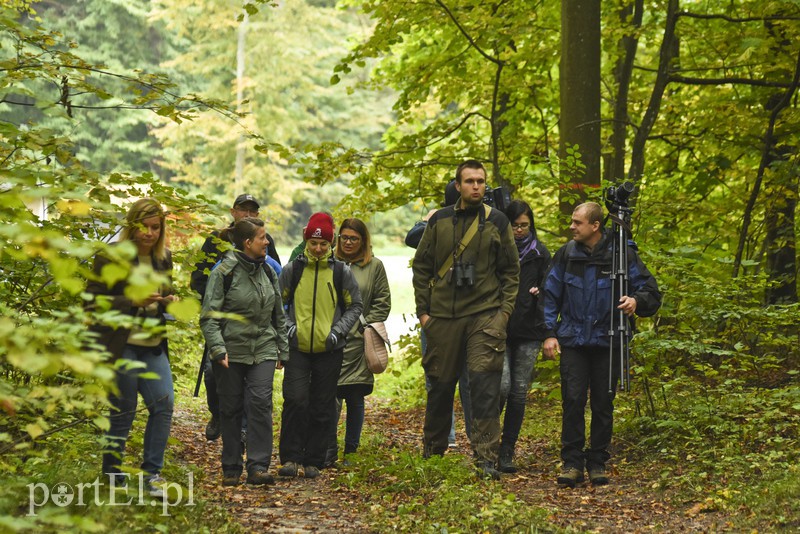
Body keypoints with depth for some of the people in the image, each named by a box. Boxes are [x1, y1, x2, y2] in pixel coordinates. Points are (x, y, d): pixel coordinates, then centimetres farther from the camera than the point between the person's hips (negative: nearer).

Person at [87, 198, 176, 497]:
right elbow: (93, 299, -11)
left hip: (153, 347, 6)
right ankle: (112, 475, 19)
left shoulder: (163, 258, 11)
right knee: (123, 412, 1)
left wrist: (169, 302, 1)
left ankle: (152, 473, 4)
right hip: (121, 346, -5)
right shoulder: (111, 258, -8)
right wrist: (133, 301, -21)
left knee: (164, 404, -6)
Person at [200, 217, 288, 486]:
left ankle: (258, 467, -10)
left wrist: (283, 350, 17)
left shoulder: (268, 271, 10)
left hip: (263, 350, 3)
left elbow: (279, 315, 19)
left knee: (261, 403, -11)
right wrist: (218, 348, -21)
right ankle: (231, 469, 14)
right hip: (231, 351, -3)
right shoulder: (224, 272, -7)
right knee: (231, 409, 3)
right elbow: (209, 315, -10)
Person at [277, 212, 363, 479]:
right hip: (298, 348, -1)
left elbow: (355, 306, 10)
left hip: (329, 350, 1)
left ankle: (314, 461, 13)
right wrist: (287, 324, -5)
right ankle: (290, 458, -5)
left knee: (322, 408, 5)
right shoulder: (292, 270, 3)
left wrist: (339, 329, -4)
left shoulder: (341, 271, 3)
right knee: (296, 400, -13)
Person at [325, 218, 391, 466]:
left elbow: (382, 303, 8)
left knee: (356, 399, 5)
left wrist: (366, 325, -3)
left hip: (358, 343, 0)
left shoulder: (375, 266, 8)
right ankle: (328, 452, -2)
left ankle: (351, 452, 15)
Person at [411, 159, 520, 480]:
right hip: (443, 317, 2)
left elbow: (511, 270, 7)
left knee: (485, 385, -10)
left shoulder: (496, 222, 3)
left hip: (485, 315, -2)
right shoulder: (440, 221, 7)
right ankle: (432, 451, 26)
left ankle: (486, 457, -8)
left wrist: (504, 311, -2)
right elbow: (422, 267, 11)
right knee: (441, 385, 9)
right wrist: (422, 310, 5)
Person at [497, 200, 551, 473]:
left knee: (519, 392, 2)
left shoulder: (539, 253, 8)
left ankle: (507, 452, 11)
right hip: (499, 328, -2)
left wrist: (542, 293, -11)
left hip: (528, 330, 2)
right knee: (502, 385, -16)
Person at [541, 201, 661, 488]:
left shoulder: (622, 254, -3)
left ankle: (598, 463, 14)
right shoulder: (567, 254, 4)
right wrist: (549, 333, 4)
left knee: (603, 404, 3)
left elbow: (651, 292, 1)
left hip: (607, 342, -1)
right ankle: (572, 462, 1)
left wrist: (636, 300, -21)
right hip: (573, 340, 1)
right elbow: (550, 296, 11)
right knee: (573, 400, -7)